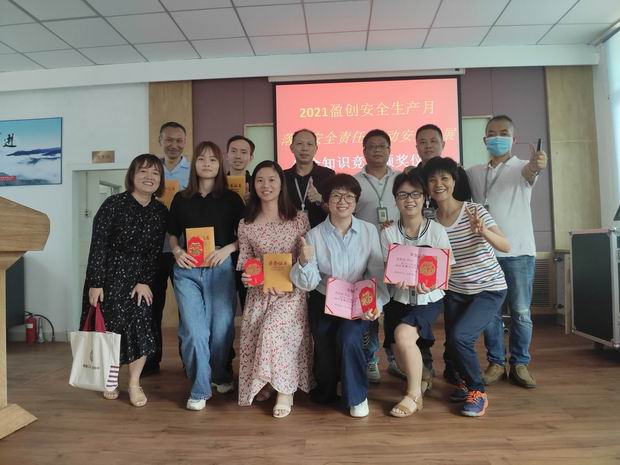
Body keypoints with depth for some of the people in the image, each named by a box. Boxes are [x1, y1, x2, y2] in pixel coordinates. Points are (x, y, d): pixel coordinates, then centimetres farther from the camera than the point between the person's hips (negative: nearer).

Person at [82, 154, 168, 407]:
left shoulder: (160, 212, -2)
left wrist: (145, 281, -8)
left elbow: (154, 251, 0)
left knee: (140, 326, -3)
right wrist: (95, 283, -15)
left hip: (138, 274, 3)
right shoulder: (114, 204, -12)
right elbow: (98, 244, -13)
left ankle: (134, 384, 14)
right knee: (109, 326, 7)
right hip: (108, 272, -2)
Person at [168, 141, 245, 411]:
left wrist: (227, 249, -12)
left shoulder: (231, 198, 4)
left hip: (220, 269, -1)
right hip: (187, 271, 1)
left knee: (221, 327, 4)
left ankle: (220, 375, 32)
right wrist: (177, 252, -3)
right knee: (194, 331, -5)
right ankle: (200, 389, 11)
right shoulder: (181, 199, 9)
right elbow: (172, 235, 16)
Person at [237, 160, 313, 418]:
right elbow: (244, 264, 8)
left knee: (272, 329, -27)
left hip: (292, 291, -3)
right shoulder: (246, 225, 5)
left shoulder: (299, 219, -1)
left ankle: (284, 389, -6)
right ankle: (264, 383, 19)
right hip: (259, 293, 3)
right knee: (252, 336, -13)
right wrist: (252, 278, -14)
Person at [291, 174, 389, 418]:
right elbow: (309, 284, -9)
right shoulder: (314, 235, -6)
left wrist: (377, 302, -19)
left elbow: (377, 273, -3)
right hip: (323, 303, 1)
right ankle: (325, 392, 29)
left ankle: (357, 395, 5)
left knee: (349, 338, -25)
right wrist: (304, 262, -28)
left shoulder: (369, 231, -4)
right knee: (325, 349, -9)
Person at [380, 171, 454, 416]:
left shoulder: (437, 231, -8)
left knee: (403, 334, -26)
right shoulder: (388, 233, -3)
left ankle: (414, 395, -2)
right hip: (399, 299, 3)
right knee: (400, 351, -6)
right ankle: (419, 378, 32)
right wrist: (397, 278, -27)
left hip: (428, 300, -3)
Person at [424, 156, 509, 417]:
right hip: (455, 292, 5)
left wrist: (483, 231, -40)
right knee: (453, 343, 5)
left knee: (459, 336, -20)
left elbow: (506, 246, -20)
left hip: (489, 289, -4)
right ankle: (467, 379, 38)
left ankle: (477, 392, 6)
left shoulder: (474, 211, -14)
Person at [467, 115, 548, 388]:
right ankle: (495, 363, 20)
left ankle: (519, 364, 19)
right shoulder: (473, 173, 11)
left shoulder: (521, 168, -1)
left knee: (521, 312, 4)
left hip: (518, 251, -2)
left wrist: (537, 166, -49)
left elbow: (529, 172, -23)